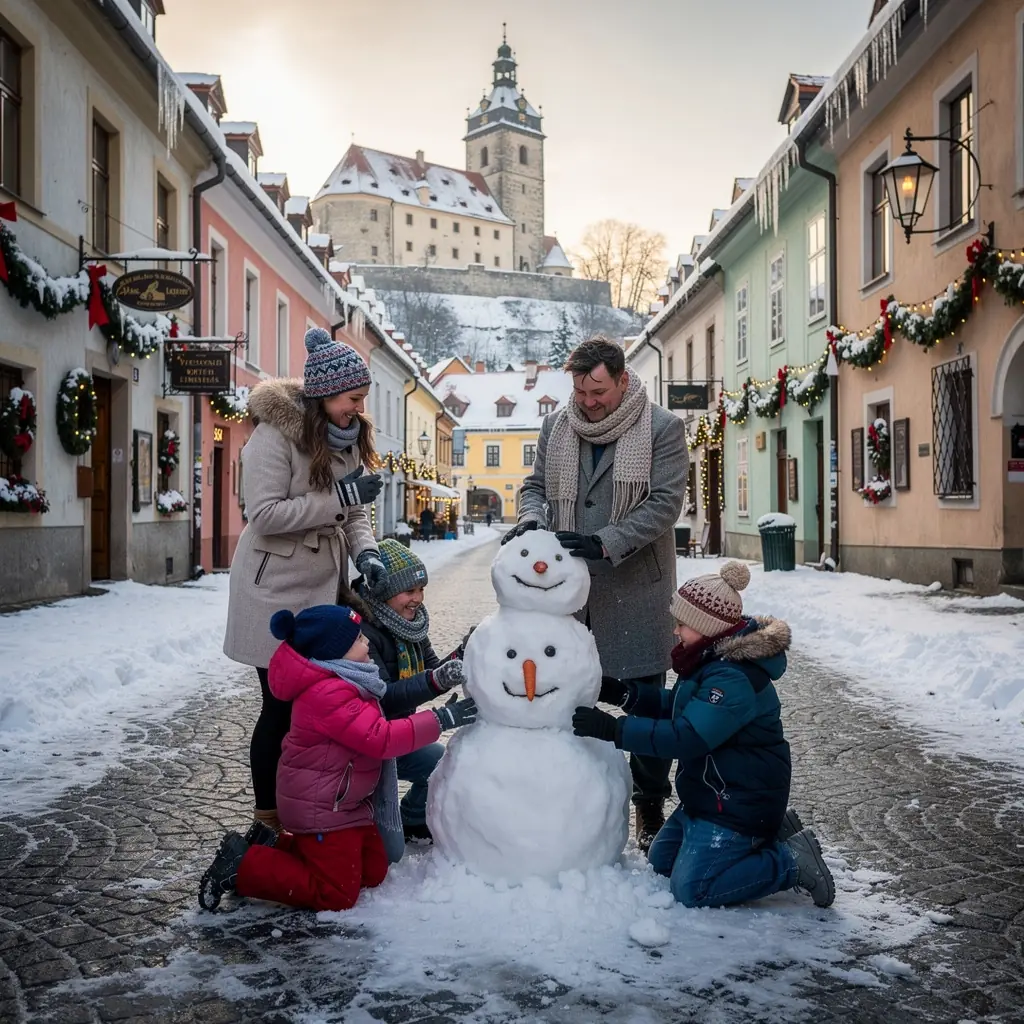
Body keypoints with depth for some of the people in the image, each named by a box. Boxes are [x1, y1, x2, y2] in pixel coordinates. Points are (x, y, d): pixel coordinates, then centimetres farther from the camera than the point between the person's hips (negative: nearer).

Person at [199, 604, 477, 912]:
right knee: (336, 895, -4)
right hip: (321, 807, -11)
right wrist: (441, 720, -29)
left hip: (344, 800, 11)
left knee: (373, 872, 15)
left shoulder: (342, 680, 5)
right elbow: (380, 739, -31)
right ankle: (242, 866, 3)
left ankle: (277, 846, 19)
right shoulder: (327, 694, -28)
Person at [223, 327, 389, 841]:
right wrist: (339, 497, -22)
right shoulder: (275, 433, -15)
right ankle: (269, 814, 15)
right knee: (282, 704, -1)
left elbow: (352, 512, 11)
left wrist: (365, 552, -9)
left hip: (322, 589, 7)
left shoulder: (347, 437, 9)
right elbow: (264, 515, -21)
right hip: (275, 590, -6)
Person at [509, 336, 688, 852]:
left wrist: (603, 543, -24)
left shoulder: (662, 429, -7)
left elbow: (664, 503, -14)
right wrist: (530, 519, -10)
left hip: (635, 589, -3)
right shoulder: (556, 426, 6)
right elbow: (536, 485, 14)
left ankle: (650, 807, 21)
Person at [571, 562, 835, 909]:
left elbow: (685, 737, -33)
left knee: (690, 889, -9)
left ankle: (791, 862, 0)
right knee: (661, 860, 20)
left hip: (738, 806, -11)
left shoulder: (733, 679, -29)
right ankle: (766, 837, 19)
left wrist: (612, 729, -32)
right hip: (710, 795, 11)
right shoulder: (713, 660, 4)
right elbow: (674, 708, 13)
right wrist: (623, 694, -1)